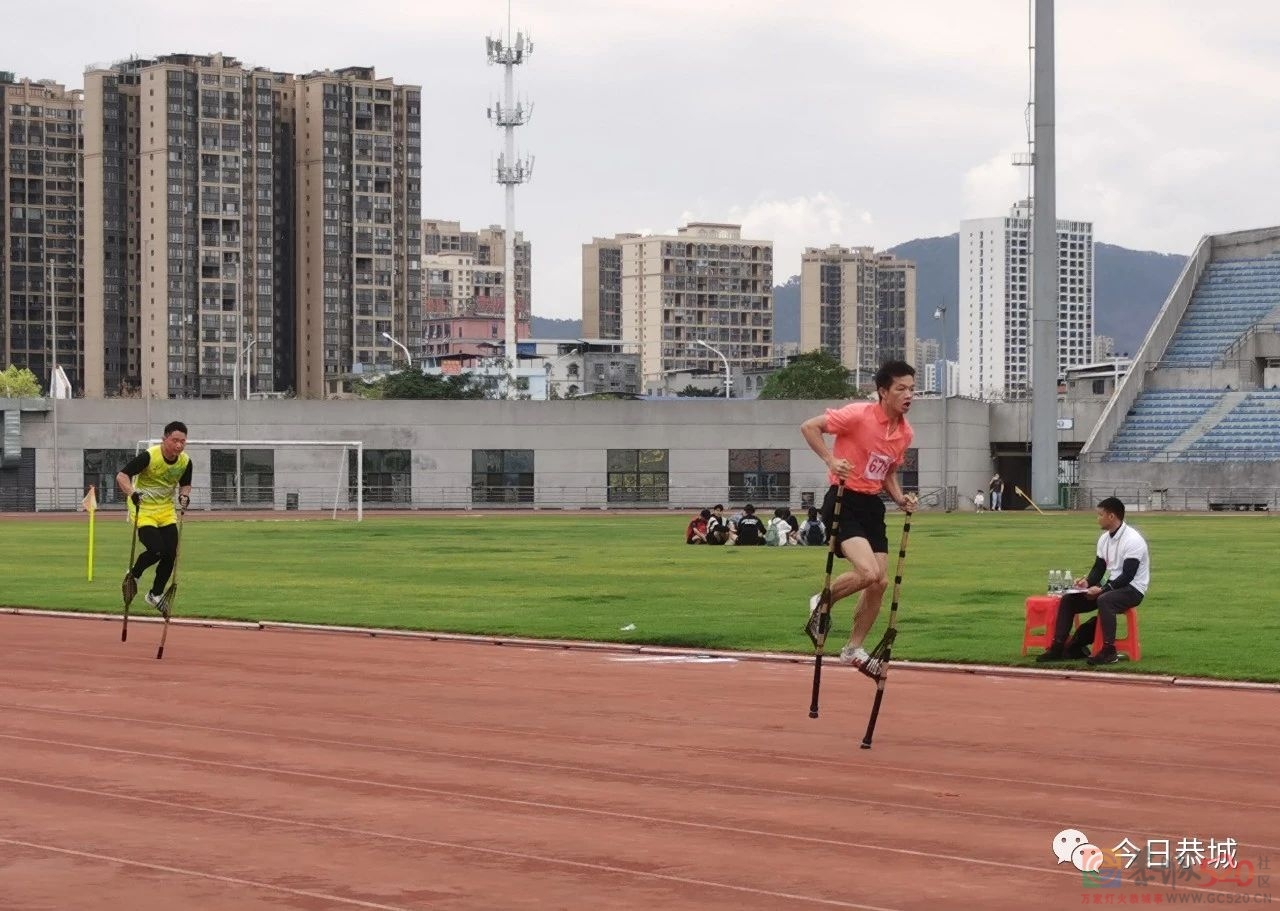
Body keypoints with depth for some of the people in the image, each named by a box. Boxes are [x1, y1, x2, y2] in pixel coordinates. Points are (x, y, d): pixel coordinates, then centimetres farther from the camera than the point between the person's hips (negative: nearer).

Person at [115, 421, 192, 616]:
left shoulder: (185, 461, -6)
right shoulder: (149, 456, -24)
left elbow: (185, 484, 12)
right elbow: (121, 476, -27)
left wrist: (184, 495, -12)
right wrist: (132, 492, -45)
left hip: (166, 510, 6)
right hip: (143, 509, -6)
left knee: (171, 554, 2)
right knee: (157, 550, -20)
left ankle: (155, 594, 24)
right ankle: (133, 574, 11)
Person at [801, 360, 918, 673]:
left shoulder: (905, 432, 7)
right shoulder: (859, 415, -16)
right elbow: (809, 427, -11)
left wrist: (900, 498, 4)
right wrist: (831, 460, -24)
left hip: (872, 506, 8)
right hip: (844, 501, -8)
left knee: (881, 582, 6)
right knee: (868, 573, -23)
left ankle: (854, 648, 23)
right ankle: (822, 602, 6)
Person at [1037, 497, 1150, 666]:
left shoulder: (1132, 540, -19)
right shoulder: (1104, 538, 8)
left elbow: (1128, 576, -24)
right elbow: (1099, 568, 12)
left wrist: (1102, 589, -30)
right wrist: (1088, 582, -8)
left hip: (1132, 589, -9)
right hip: (1110, 587, 9)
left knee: (1104, 600, -39)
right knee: (1068, 599, -2)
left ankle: (1109, 651, -36)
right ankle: (1058, 647, -4)